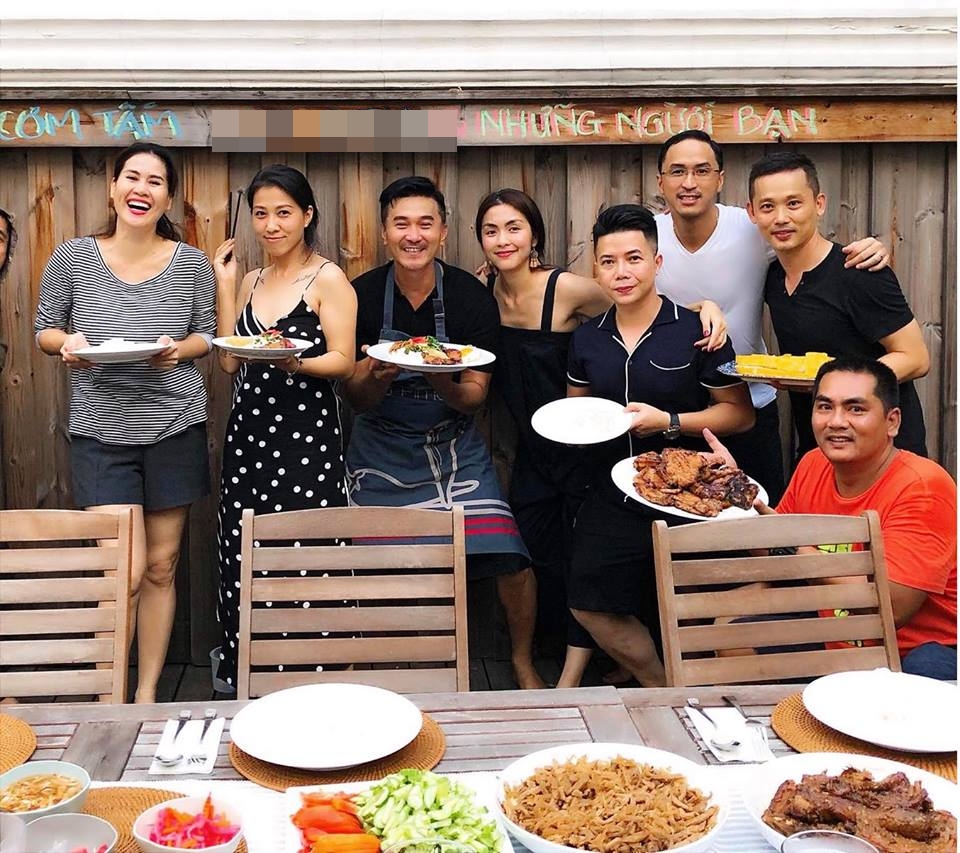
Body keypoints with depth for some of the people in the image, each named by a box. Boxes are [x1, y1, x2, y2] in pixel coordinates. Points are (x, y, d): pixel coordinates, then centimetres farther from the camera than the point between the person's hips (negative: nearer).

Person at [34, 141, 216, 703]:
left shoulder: (192, 264, -2)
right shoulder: (72, 259, -4)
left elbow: (209, 335, 8)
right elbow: (45, 328, 7)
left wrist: (180, 348, -13)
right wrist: (66, 343, -15)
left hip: (175, 429, 2)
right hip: (101, 433, -1)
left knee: (161, 566, 9)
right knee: (127, 573, -8)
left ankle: (148, 691, 25)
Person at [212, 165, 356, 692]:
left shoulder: (328, 279, -2)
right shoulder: (251, 281, 15)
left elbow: (343, 362, -8)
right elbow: (230, 361, 9)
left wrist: (294, 362, -26)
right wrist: (224, 286, 8)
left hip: (307, 438, -5)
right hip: (248, 433, 6)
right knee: (243, 560, 5)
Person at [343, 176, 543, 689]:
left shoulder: (473, 298, -8)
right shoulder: (363, 296, -7)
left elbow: (475, 396, -6)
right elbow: (356, 400, -5)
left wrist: (441, 383, -29)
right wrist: (380, 376, -28)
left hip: (454, 445, 0)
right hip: (381, 449, 0)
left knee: (509, 560, -11)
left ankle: (523, 663, 15)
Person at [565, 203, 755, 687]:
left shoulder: (695, 333, -9)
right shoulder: (586, 340, 6)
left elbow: (740, 413, -9)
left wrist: (669, 422, -19)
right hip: (609, 498, 5)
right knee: (590, 606, 10)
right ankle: (663, 686, 32)